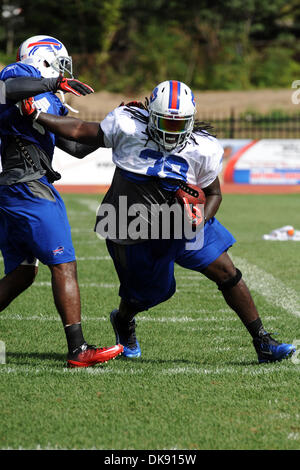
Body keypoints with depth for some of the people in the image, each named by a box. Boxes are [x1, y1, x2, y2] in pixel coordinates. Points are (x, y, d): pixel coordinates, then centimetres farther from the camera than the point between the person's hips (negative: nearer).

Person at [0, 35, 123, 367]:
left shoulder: (49, 101, 25)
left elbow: (77, 145, 25)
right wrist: (55, 83, -21)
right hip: (28, 187, -10)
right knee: (63, 266, -6)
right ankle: (78, 350, -7)